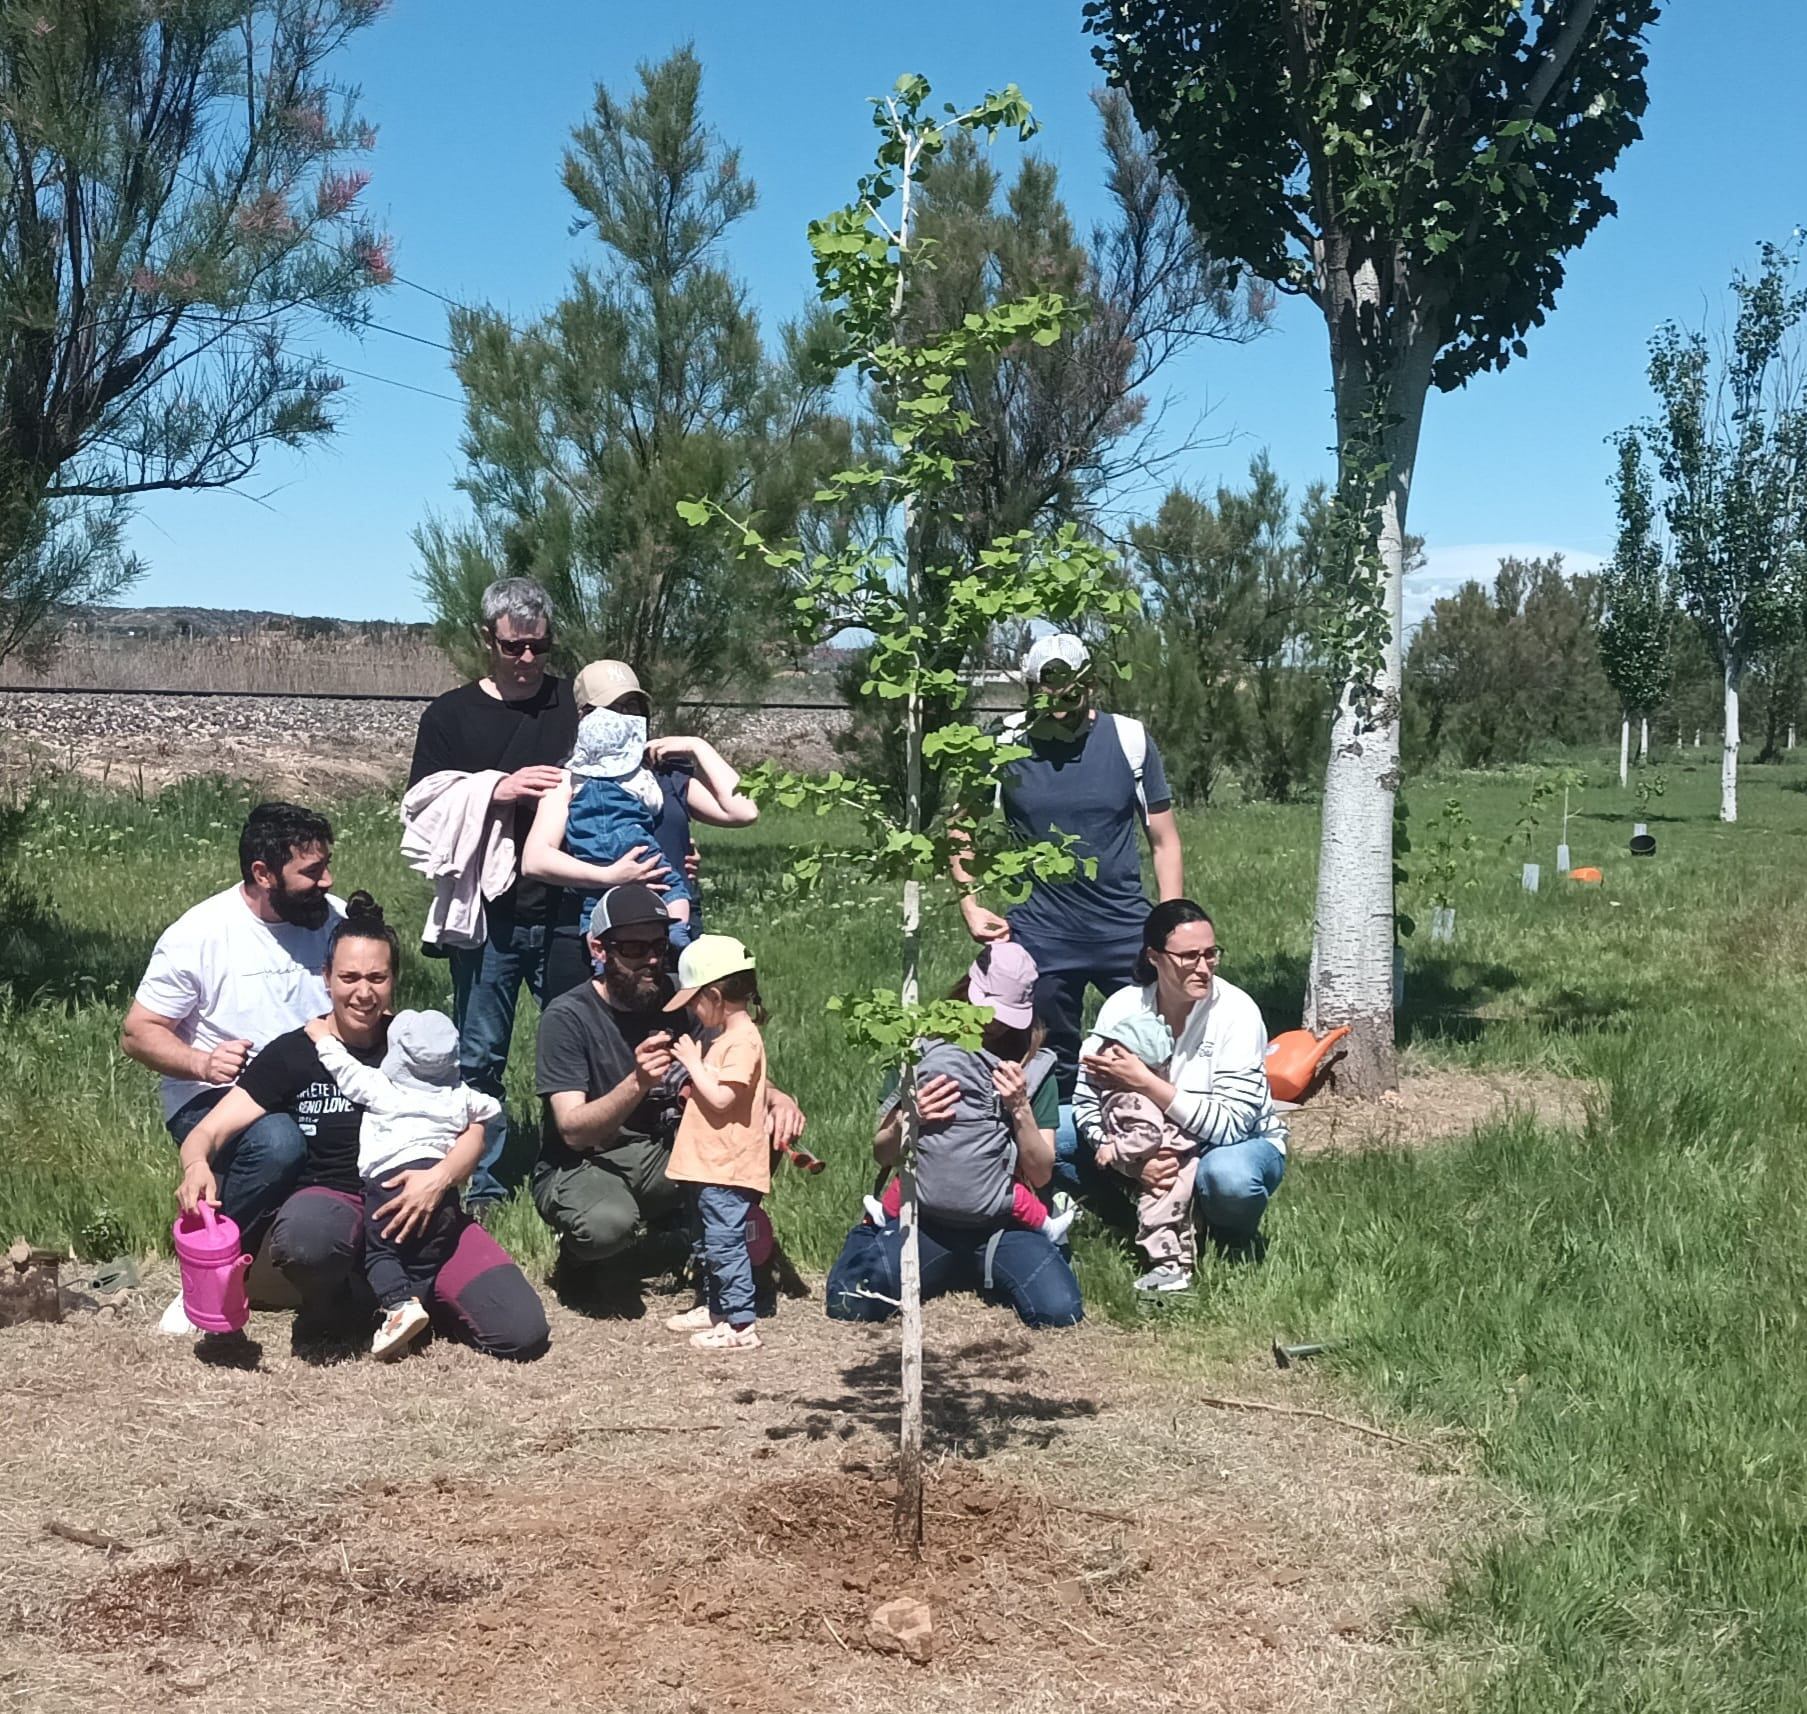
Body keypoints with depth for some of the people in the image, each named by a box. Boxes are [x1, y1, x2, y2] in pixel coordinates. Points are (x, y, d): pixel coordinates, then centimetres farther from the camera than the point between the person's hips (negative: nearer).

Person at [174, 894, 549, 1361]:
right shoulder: (293, 1054, 5)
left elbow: (471, 1129, 4)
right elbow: (208, 1132, 0)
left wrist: (440, 1176, -20)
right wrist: (197, 1164, -26)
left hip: (416, 1210, 3)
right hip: (333, 1203, -2)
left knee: (522, 1330, -20)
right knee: (303, 1237, -43)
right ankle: (337, 1298, -6)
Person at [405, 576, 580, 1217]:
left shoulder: (576, 705, 9)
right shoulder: (450, 715, 7)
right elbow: (421, 806, 0)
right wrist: (495, 789, -13)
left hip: (565, 911, 1)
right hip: (488, 917, 0)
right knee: (479, 1057, 5)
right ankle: (482, 1186, 16)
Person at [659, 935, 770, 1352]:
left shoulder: (743, 1041, -17)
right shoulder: (721, 1036, 15)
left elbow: (720, 1097, -24)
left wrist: (692, 1062, -13)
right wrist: (689, 1083, 5)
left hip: (728, 1167, -11)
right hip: (709, 1163, 11)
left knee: (725, 1243, -9)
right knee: (712, 1241, 19)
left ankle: (741, 1324, -5)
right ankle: (717, 1308, 31)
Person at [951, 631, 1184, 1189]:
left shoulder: (1129, 739, -2)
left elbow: (1163, 841, 3)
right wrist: (971, 907, -4)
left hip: (1126, 930, 0)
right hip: (1040, 937, 0)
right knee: (1057, 1076, 10)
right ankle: (1068, 1193, 23)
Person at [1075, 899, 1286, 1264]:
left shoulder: (1236, 1011, -22)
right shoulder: (1123, 1007, -13)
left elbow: (1232, 1125, -27)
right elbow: (1088, 1104, -13)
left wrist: (1145, 1082, -31)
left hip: (1242, 1145, -3)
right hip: (1151, 1148, 3)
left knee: (1227, 1174, -40)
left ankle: (1235, 1239, -3)